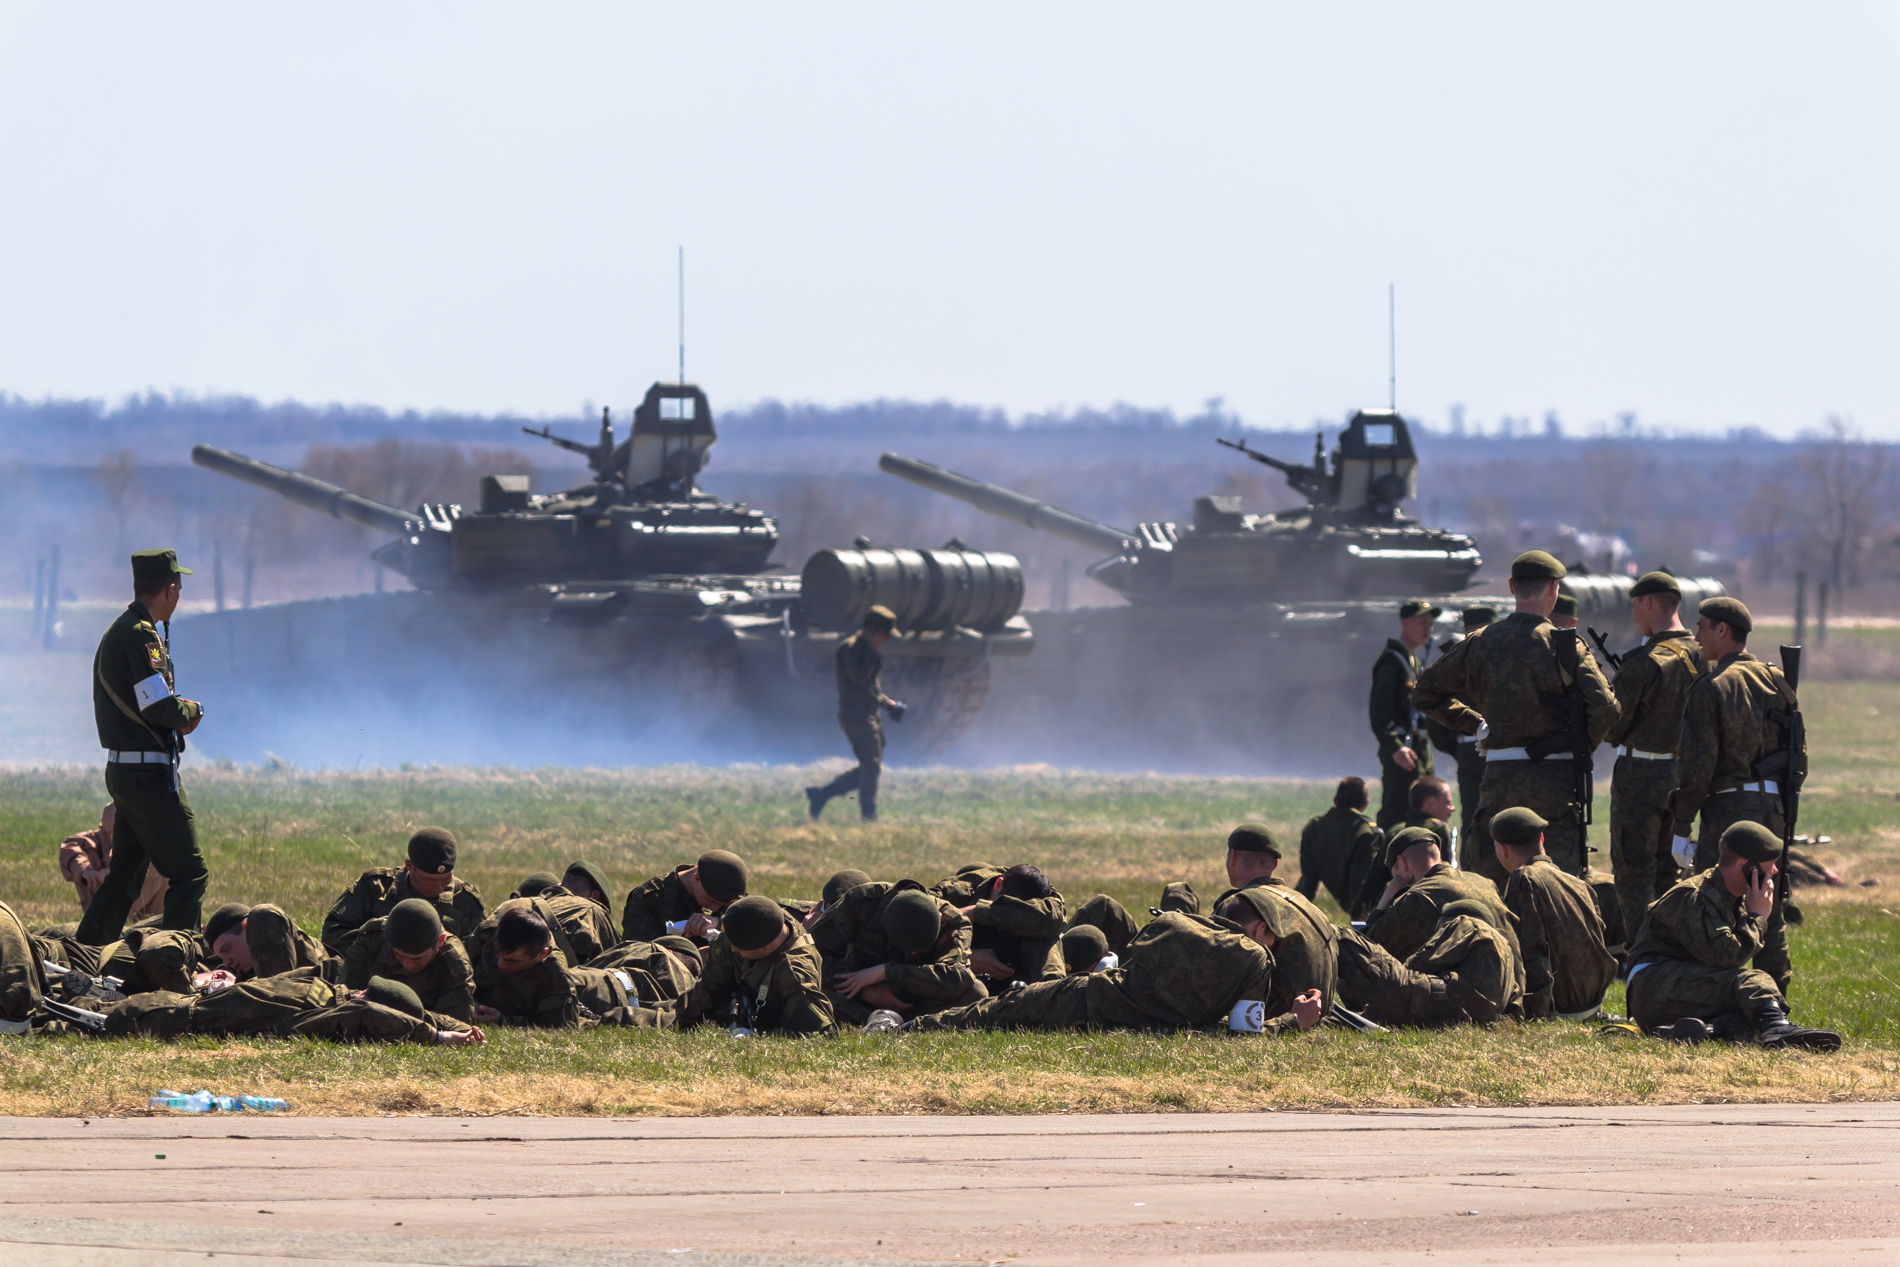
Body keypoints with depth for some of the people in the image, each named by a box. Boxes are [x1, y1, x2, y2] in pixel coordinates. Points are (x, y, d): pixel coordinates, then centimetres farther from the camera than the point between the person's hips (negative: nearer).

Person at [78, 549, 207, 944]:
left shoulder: (118, 632, 17)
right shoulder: (140, 635, -16)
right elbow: (161, 708, -22)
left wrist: (179, 713, 5)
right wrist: (193, 710, -2)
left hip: (122, 772, 10)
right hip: (148, 773, -10)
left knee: (125, 874, 16)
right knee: (189, 874, -8)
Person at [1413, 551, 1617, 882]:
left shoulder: (1480, 643, 4)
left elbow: (1426, 691, 14)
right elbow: (1604, 708, -17)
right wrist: (1583, 747, 1)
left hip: (1498, 778, 3)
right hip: (1553, 779, -3)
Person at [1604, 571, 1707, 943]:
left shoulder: (1644, 662, -18)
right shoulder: (1700, 655, 3)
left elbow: (1611, 727, -14)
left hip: (1640, 776, -7)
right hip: (1682, 773, 7)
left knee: (1633, 875, -2)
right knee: (1667, 874, 17)